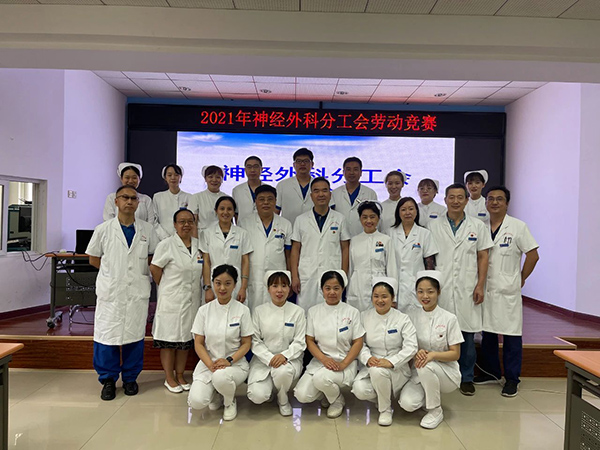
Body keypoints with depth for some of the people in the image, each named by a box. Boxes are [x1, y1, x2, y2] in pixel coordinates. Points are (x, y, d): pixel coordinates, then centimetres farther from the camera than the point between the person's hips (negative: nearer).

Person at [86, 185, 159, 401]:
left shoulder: (147, 230, 6)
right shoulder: (103, 230, 3)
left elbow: (154, 257, 15)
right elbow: (93, 259, 10)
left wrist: (140, 271, 3)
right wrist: (113, 271, 5)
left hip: (138, 291, 1)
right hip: (110, 291, -1)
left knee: (135, 334, 7)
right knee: (106, 334, 1)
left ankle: (130, 377, 23)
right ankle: (108, 379, 19)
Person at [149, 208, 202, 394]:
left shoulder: (199, 245, 7)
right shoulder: (166, 244, -9)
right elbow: (155, 269, -6)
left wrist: (207, 289, 6)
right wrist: (167, 288, 2)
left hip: (192, 300, 5)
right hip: (171, 300, -5)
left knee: (186, 339, 13)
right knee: (169, 340, 4)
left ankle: (180, 375, 27)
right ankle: (169, 378, 19)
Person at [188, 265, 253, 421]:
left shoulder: (242, 310, -4)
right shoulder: (204, 310, 1)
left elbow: (246, 343, -2)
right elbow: (198, 344, 1)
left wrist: (229, 360, -19)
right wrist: (210, 364, -16)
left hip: (235, 363, -2)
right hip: (208, 363, 2)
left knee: (220, 377, -36)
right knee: (196, 401, -22)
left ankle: (230, 402, 0)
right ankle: (217, 394, 14)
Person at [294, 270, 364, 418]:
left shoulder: (352, 312, -2)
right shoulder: (313, 311, 3)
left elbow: (358, 343, -3)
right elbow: (309, 341, 2)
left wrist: (343, 364, -17)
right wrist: (324, 359, -15)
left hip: (344, 362, -3)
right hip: (320, 360, 3)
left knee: (321, 378, -33)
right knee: (302, 395, -16)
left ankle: (338, 400, 1)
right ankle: (327, 391, 16)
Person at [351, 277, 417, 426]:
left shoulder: (402, 319, -4)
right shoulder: (364, 317, 4)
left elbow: (411, 347, -12)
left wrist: (391, 362, -25)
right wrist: (368, 358, -20)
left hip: (396, 369, -2)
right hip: (371, 366, 3)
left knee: (378, 370, -35)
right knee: (359, 390, -25)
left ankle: (385, 409, -7)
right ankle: (382, 398, 11)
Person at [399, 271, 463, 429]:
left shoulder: (449, 319, -8)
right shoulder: (412, 315, -1)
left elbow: (455, 354, -7)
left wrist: (433, 355, -26)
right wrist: (415, 353, -20)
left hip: (447, 372, -2)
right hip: (419, 372, 2)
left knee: (425, 367, -36)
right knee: (407, 403, -24)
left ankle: (436, 411, -10)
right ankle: (430, 397, 11)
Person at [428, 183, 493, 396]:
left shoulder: (477, 226, 8)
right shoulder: (434, 226, 7)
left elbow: (483, 257, 7)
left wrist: (480, 285, -2)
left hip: (467, 289, 1)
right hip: (441, 289, 0)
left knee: (468, 335, 5)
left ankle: (466, 378, 19)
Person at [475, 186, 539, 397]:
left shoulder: (518, 227, -3)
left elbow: (533, 255, -1)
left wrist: (521, 279, 0)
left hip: (508, 290, -3)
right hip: (485, 288, 4)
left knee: (512, 334, 1)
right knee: (487, 331, 12)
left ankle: (512, 379, 13)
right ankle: (491, 371, 27)